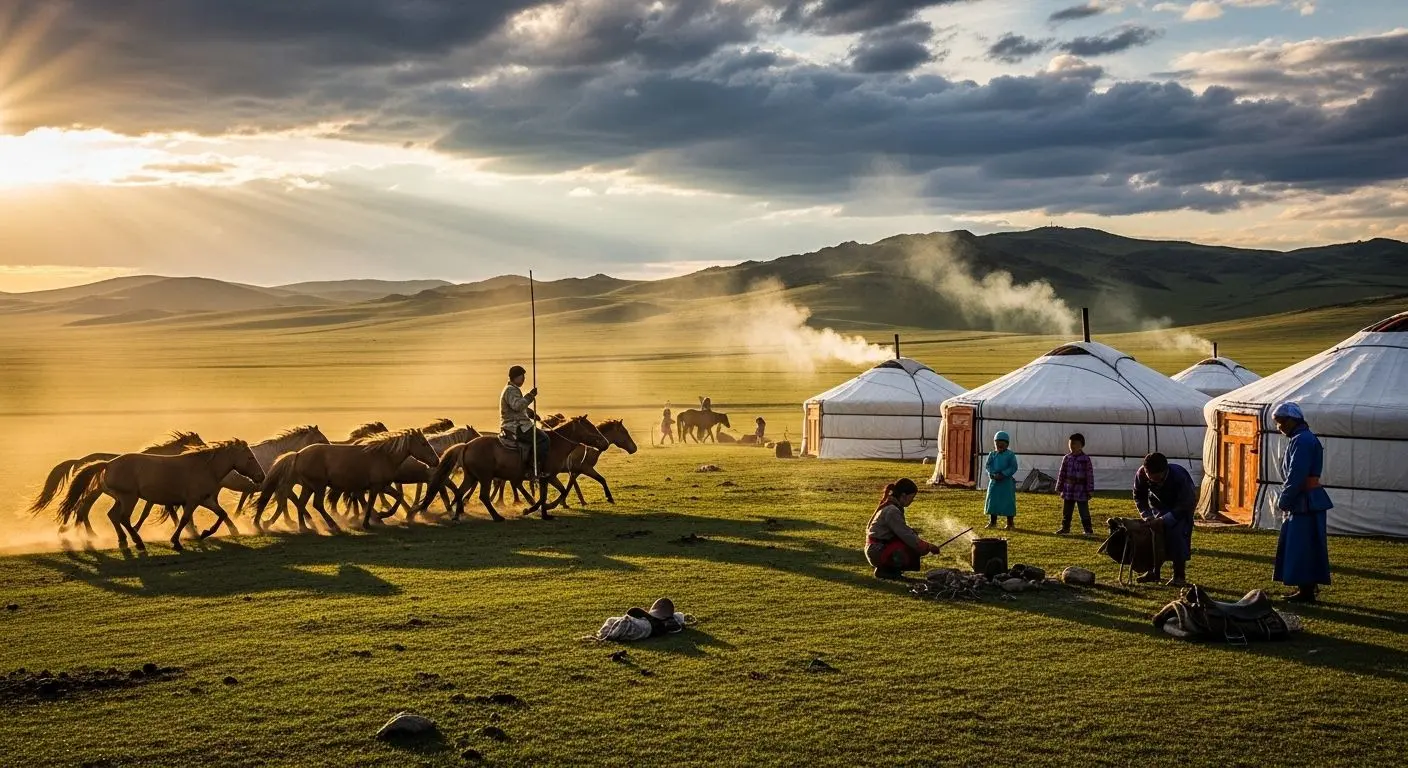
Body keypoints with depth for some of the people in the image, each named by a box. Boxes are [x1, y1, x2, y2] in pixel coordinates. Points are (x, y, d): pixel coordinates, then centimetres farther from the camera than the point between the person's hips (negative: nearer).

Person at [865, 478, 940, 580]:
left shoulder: (892, 506, 10)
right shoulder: (892, 511, -22)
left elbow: (902, 530, 14)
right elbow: (906, 536, -22)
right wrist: (928, 547, -13)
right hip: (877, 552, -10)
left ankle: (888, 568, 6)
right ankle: (884, 570, -8)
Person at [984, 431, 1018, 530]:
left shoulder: (1010, 455, -3)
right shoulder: (992, 454, 9)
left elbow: (1013, 467, -10)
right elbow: (988, 466, 4)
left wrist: (1003, 474, -19)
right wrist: (992, 474, -15)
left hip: (1007, 481, -4)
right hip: (994, 481, 4)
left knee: (1008, 502, -1)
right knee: (992, 501, 7)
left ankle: (1010, 523, 8)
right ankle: (993, 522, 18)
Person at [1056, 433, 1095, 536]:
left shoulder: (1086, 459, -6)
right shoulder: (1067, 458, 5)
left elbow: (1090, 475, -6)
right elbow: (1062, 473, 10)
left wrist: (1090, 490, -8)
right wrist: (1059, 487, 9)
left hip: (1081, 490, -4)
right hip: (1068, 490, 4)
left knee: (1084, 511, 2)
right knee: (1066, 511, 11)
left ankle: (1088, 529, 9)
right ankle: (1065, 528, 22)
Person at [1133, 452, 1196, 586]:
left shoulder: (1179, 476, -38)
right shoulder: (1141, 475, -26)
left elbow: (1184, 505, -31)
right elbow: (1139, 497, -8)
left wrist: (1166, 519, -38)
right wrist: (1146, 515, -21)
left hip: (1181, 507, -4)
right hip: (1160, 505, 5)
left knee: (1177, 536, -18)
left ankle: (1180, 575, -9)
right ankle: (1155, 571, 13)